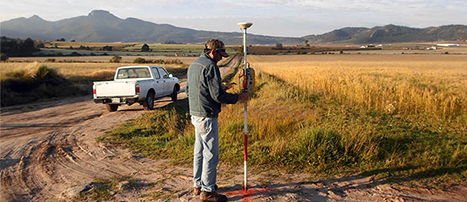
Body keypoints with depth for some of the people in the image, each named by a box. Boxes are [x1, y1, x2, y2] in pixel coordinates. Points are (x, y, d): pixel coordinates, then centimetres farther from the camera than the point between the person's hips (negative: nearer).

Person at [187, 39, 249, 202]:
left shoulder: (193, 65, 14)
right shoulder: (210, 66, -16)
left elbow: (188, 90, 21)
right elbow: (218, 95, -20)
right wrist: (238, 97, -8)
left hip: (195, 114, 10)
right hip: (207, 117, -10)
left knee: (199, 151, 18)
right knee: (211, 153, -1)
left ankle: (198, 185, 30)